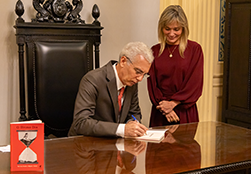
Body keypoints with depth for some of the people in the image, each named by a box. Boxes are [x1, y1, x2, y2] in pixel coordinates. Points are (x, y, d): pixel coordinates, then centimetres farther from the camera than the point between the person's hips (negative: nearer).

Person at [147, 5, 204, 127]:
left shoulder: (194, 49, -1)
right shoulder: (155, 51, 7)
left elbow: (195, 83, -7)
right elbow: (152, 83, 2)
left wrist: (173, 103, -14)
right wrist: (164, 106, -11)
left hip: (185, 112, -2)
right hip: (160, 113, 2)